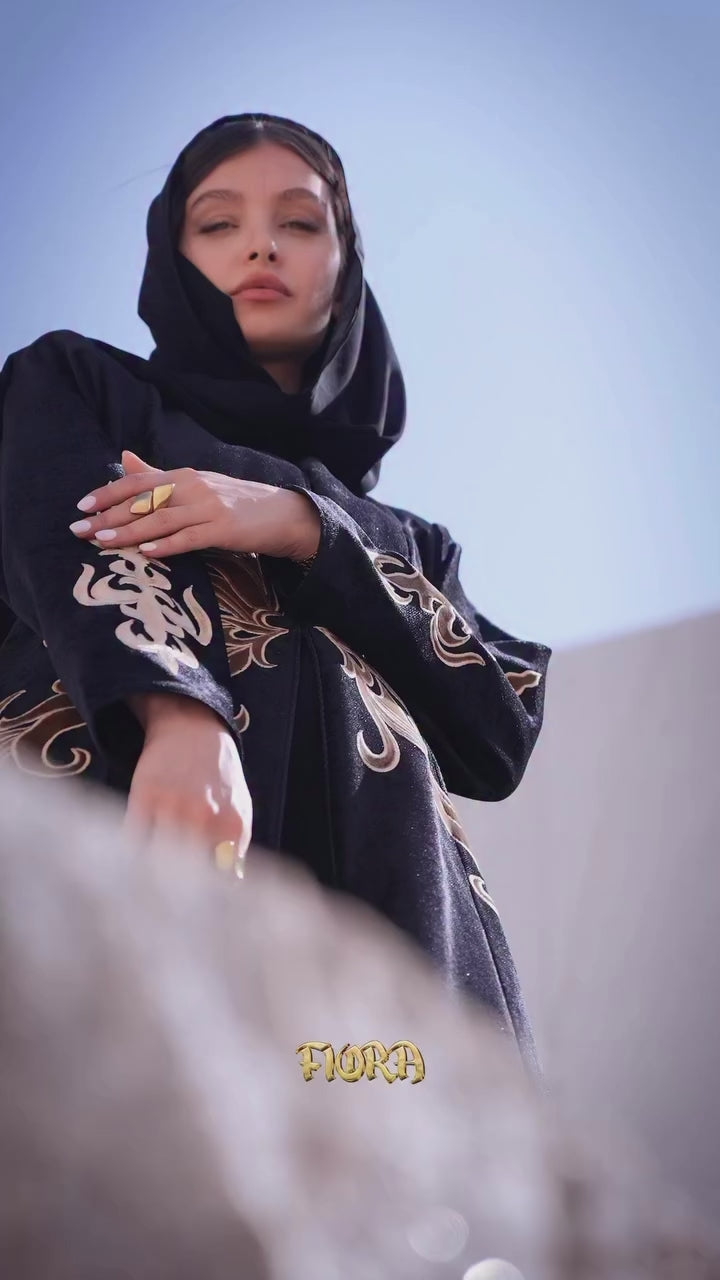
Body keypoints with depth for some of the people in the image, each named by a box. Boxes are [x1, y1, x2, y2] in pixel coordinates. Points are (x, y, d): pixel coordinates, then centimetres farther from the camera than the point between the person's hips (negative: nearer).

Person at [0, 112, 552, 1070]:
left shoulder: (403, 537, 30)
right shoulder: (77, 387, 22)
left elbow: (504, 732, 12)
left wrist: (304, 530, 0)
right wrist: (180, 721, -24)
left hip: (382, 915, 3)